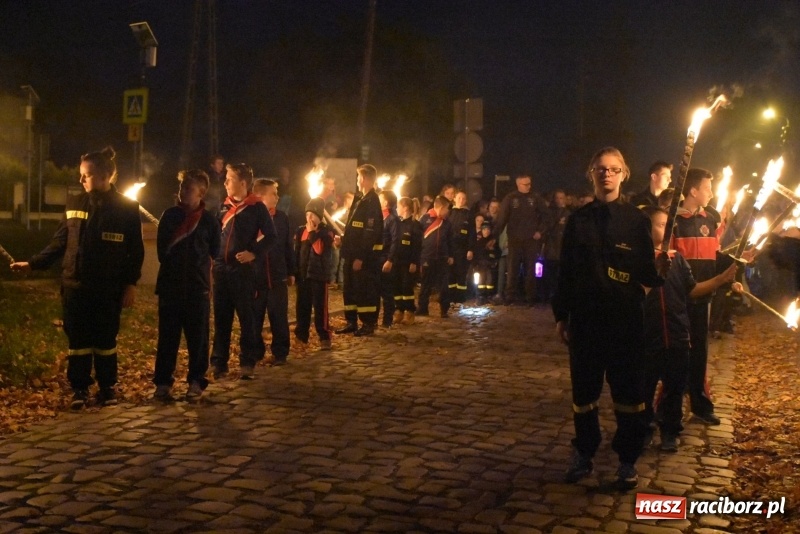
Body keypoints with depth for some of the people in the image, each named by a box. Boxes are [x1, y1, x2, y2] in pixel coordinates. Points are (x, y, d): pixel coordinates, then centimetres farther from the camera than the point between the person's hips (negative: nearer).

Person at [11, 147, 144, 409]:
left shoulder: (127, 208, -3)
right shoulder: (74, 203, 6)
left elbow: (136, 250, -2)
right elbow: (59, 242, 11)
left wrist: (130, 284, -8)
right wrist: (33, 263, 4)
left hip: (109, 288, -2)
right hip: (75, 286, 3)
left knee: (105, 339, 6)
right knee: (78, 339, 6)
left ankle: (107, 388, 21)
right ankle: (79, 389, 17)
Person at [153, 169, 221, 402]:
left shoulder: (209, 220, 1)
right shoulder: (170, 215, 6)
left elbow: (214, 252, 9)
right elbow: (162, 249, 12)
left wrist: (197, 265, 5)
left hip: (198, 287, -1)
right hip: (170, 285, 1)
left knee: (197, 337, 3)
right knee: (167, 336, 2)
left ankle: (196, 381, 13)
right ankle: (163, 382, 10)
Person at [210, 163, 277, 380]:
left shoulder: (257, 207, -3)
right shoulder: (224, 206, 12)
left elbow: (271, 236, -5)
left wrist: (254, 252, -15)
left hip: (243, 269, -5)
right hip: (221, 268, 5)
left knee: (246, 317, 0)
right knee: (221, 317, 8)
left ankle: (247, 362, 6)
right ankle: (219, 361, 14)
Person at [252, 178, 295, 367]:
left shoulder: (282, 217, 4)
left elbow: (289, 247, 9)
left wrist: (291, 272, 10)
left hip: (278, 277, 1)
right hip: (254, 277, -1)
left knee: (279, 317, 6)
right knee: (254, 317, 8)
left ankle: (280, 353, 16)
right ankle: (255, 352, 22)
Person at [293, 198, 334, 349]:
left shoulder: (326, 231, -3)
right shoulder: (301, 231, 10)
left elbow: (319, 249, -18)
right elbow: (296, 252, 13)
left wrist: (312, 232, -15)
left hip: (319, 274, -5)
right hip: (302, 274, 5)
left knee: (320, 306, -5)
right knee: (302, 306, 11)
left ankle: (324, 337, -1)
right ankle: (301, 335, 20)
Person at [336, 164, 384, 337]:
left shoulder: (372, 202, -15)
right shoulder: (360, 200, 15)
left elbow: (370, 233, -22)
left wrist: (361, 257, -23)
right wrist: (343, 239, 10)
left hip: (365, 255, -10)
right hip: (353, 253, 10)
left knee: (365, 289, -2)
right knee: (350, 288, 13)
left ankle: (368, 324, 6)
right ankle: (351, 322, 21)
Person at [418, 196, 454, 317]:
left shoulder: (446, 223, 8)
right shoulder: (425, 219, -4)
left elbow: (450, 241, 14)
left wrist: (450, 256, 11)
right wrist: (418, 255, -7)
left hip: (442, 258, 3)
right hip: (427, 257, -3)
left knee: (443, 285, 3)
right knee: (425, 285, 8)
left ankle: (444, 310, 10)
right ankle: (423, 308, 17)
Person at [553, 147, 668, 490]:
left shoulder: (636, 220, 0)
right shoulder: (577, 220, 4)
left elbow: (645, 272, -2)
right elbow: (566, 271, 5)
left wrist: (658, 269, -24)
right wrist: (561, 315, 3)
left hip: (626, 319, -1)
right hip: (584, 318, 1)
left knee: (628, 391, 5)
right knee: (583, 390, 10)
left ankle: (627, 460, 19)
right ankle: (583, 454, 25)